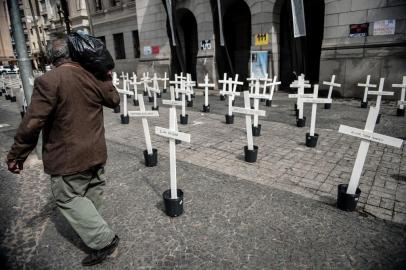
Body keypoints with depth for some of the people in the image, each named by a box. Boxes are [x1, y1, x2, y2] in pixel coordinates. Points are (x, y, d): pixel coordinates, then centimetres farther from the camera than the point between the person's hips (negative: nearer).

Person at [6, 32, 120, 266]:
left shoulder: (48, 81, -19)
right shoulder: (94, 77, -3)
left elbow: (32, 123, -19)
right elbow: (114, 100, 14)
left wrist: (17, 155, -6)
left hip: (69, 157, -6)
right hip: (96, 152, 6)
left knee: (69, 198, 9)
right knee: (92, 192, 22)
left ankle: (104, 240, 11)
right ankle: (93, 228, 44)